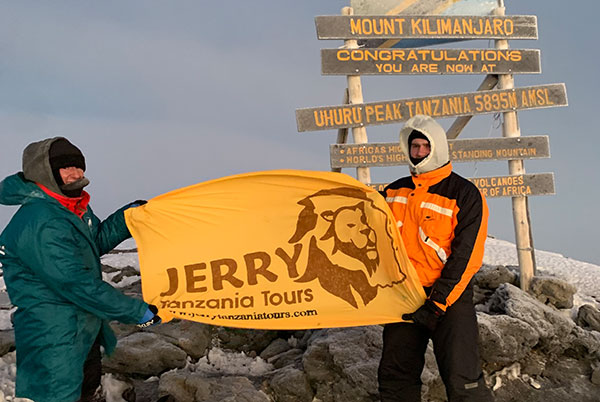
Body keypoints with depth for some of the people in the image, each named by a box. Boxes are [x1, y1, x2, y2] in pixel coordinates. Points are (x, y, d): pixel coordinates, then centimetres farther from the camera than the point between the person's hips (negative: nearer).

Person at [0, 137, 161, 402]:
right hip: (54, 337, -10)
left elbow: (97, 241, 20)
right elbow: (76, 283, -29)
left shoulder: (75, 207, 4)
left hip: (85, 328, 10)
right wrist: (138, 312, -23)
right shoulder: (41, 225, -28)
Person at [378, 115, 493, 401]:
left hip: (448, 297, -5)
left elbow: (465, 257, -12)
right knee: (394, 378, 9)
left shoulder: (464, 194, -6)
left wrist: (436, 305, -17)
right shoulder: (394, 192, 10)